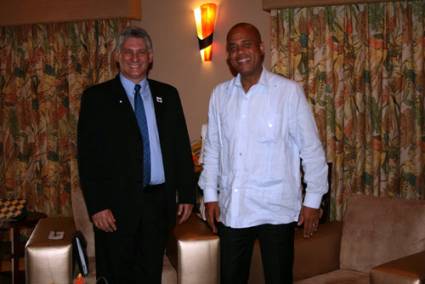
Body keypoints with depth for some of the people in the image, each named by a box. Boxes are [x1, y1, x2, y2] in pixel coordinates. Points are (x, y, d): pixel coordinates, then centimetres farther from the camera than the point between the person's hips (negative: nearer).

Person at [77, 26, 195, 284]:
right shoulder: (97, 97, -1)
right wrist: (97, 206, -11)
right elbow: (88, 156, -5)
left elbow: (182, 146, 10)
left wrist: (187, 195, 5)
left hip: (159, 201, 3)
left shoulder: (167, 95, 9)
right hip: (116, 204, -3)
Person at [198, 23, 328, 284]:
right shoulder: (220, 94, 5)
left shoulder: (289, 91, -7)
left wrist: (313, 201, -5)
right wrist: (210, 195, 7)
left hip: (276, 208, -3)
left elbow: (311, 149, -5)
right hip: (231, 208, 4)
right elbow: (212, 149, 11)